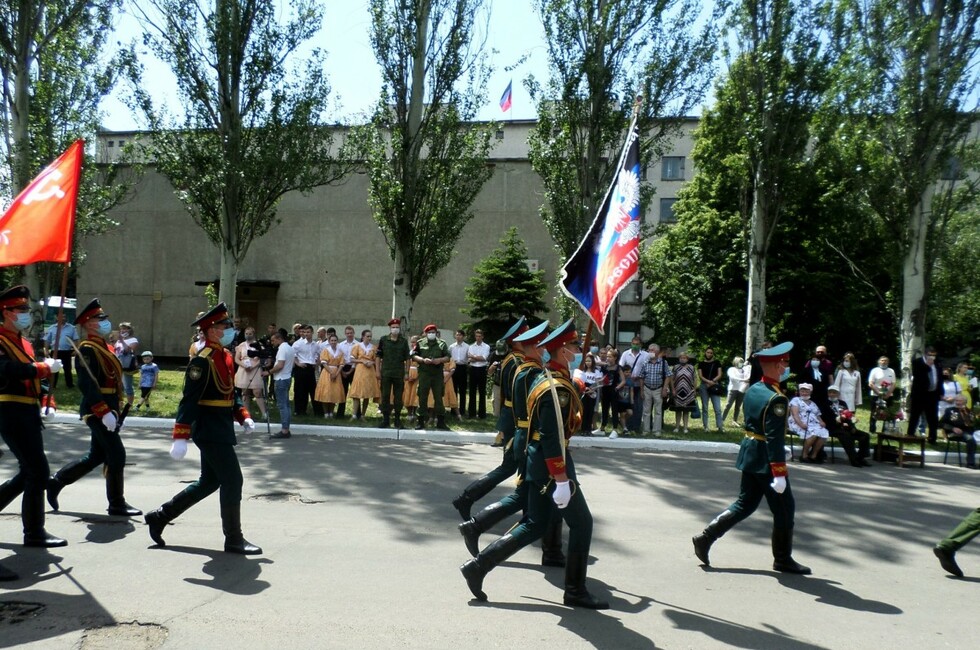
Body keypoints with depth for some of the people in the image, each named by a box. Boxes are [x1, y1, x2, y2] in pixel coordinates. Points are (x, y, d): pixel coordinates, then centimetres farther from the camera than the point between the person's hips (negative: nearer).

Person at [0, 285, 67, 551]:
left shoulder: (23, 342, 18)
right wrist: (44, 367, -23)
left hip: (28, 414, 9)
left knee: (29, 472, 14)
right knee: (38, 470, -8)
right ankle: (34, 532, 2)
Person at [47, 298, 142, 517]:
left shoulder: (103, 348, 16)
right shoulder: (87, 350, -14)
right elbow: (87, 384, -23)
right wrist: (104, 412, -28)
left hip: (107, 410, 10)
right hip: (97, 411, -10)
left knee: (96, 456, 18)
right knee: (117, 455, -7)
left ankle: (56, 482, 31)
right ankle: (117, 504, 3)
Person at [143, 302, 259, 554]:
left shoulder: (226, 357, 12)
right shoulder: (203, 360, -17)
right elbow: (189, 400, -21)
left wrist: (243, 416, 7)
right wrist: (180, 437, -23)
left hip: (221, 430, 10)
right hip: (211, 431, -10)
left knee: (209, 482, 18)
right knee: (232, 481, -5)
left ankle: (160, 516, 29)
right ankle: (234, 540, 5)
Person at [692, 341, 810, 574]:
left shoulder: (752, 390, 6)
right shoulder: (776, 399, -21)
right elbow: (774, 439, -24)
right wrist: (779, 474, -23)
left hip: (750, 454, 9)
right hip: (766, 460, -8)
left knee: (745, 504, 16)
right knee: (784, 509, 8)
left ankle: (706, 537, 12)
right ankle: (783, 559, 20)